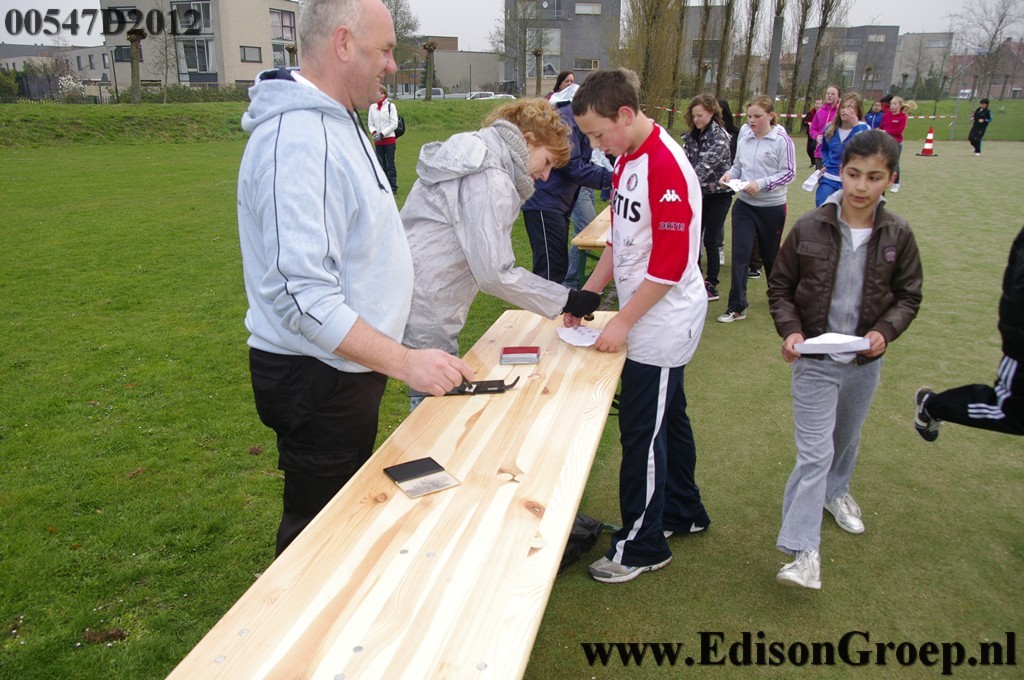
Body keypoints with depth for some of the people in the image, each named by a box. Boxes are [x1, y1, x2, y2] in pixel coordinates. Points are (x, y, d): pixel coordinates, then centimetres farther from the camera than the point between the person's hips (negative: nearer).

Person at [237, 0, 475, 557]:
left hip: (343, 367, 10)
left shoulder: (333, 120, 9)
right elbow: (302, 295, -31)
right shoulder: (298, 141, -26)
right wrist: (405, 362, -32)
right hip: (316, 381, -10)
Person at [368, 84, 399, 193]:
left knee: (390, 164, -3)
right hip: (377, 140, 4)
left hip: (389, 139, -4)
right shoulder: (372, 107, 7)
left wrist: (382, 134, -14)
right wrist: (374, 132, -10)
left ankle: (393, 187, 4)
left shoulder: (390, 106, -4)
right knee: (381, 164, 8)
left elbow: (394, 124, -8)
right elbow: (370, 123, 10)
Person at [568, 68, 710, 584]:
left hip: (663, 323, -9)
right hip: (649, 319, 9)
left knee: (642, 431, 0)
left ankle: (641, 546, 16)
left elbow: (670, 265, -23)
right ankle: (683, 513, 39)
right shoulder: (626, 160, 9)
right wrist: (586, 294, 8)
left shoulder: (666, 168, -21)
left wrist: (623, 322, -19)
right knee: (666, 419, 20)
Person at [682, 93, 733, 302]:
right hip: (698, 194, 6)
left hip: (717, 194, -6)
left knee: (710, 240, -3)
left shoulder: (719, 137, -17)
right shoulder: (692, 136, 5)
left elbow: (706, 165, -29)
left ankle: (712, 286, 8)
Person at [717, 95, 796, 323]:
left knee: (770, 254, 14)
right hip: (744, 204, 3)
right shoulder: (744, 135, -1)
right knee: (740, 253, -7)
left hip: (772, 207, -3)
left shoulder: (781, 140, -12)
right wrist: (730, 173, -10)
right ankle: (737, 307, 0)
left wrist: (761, 184, -21)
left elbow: (788, 173, -11)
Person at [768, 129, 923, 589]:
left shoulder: (898, 236, -6)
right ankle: (803, 551, -2)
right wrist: (790, 330, -18)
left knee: (847, 438, 24)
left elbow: (909, 296, 4)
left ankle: (836, 491, 53)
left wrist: (885, 331, -15)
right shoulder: (809, 228, -13)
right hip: (815, 360, -3)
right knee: (814, 452, -7)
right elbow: (780, 287, -3)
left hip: (865, 361, 3)